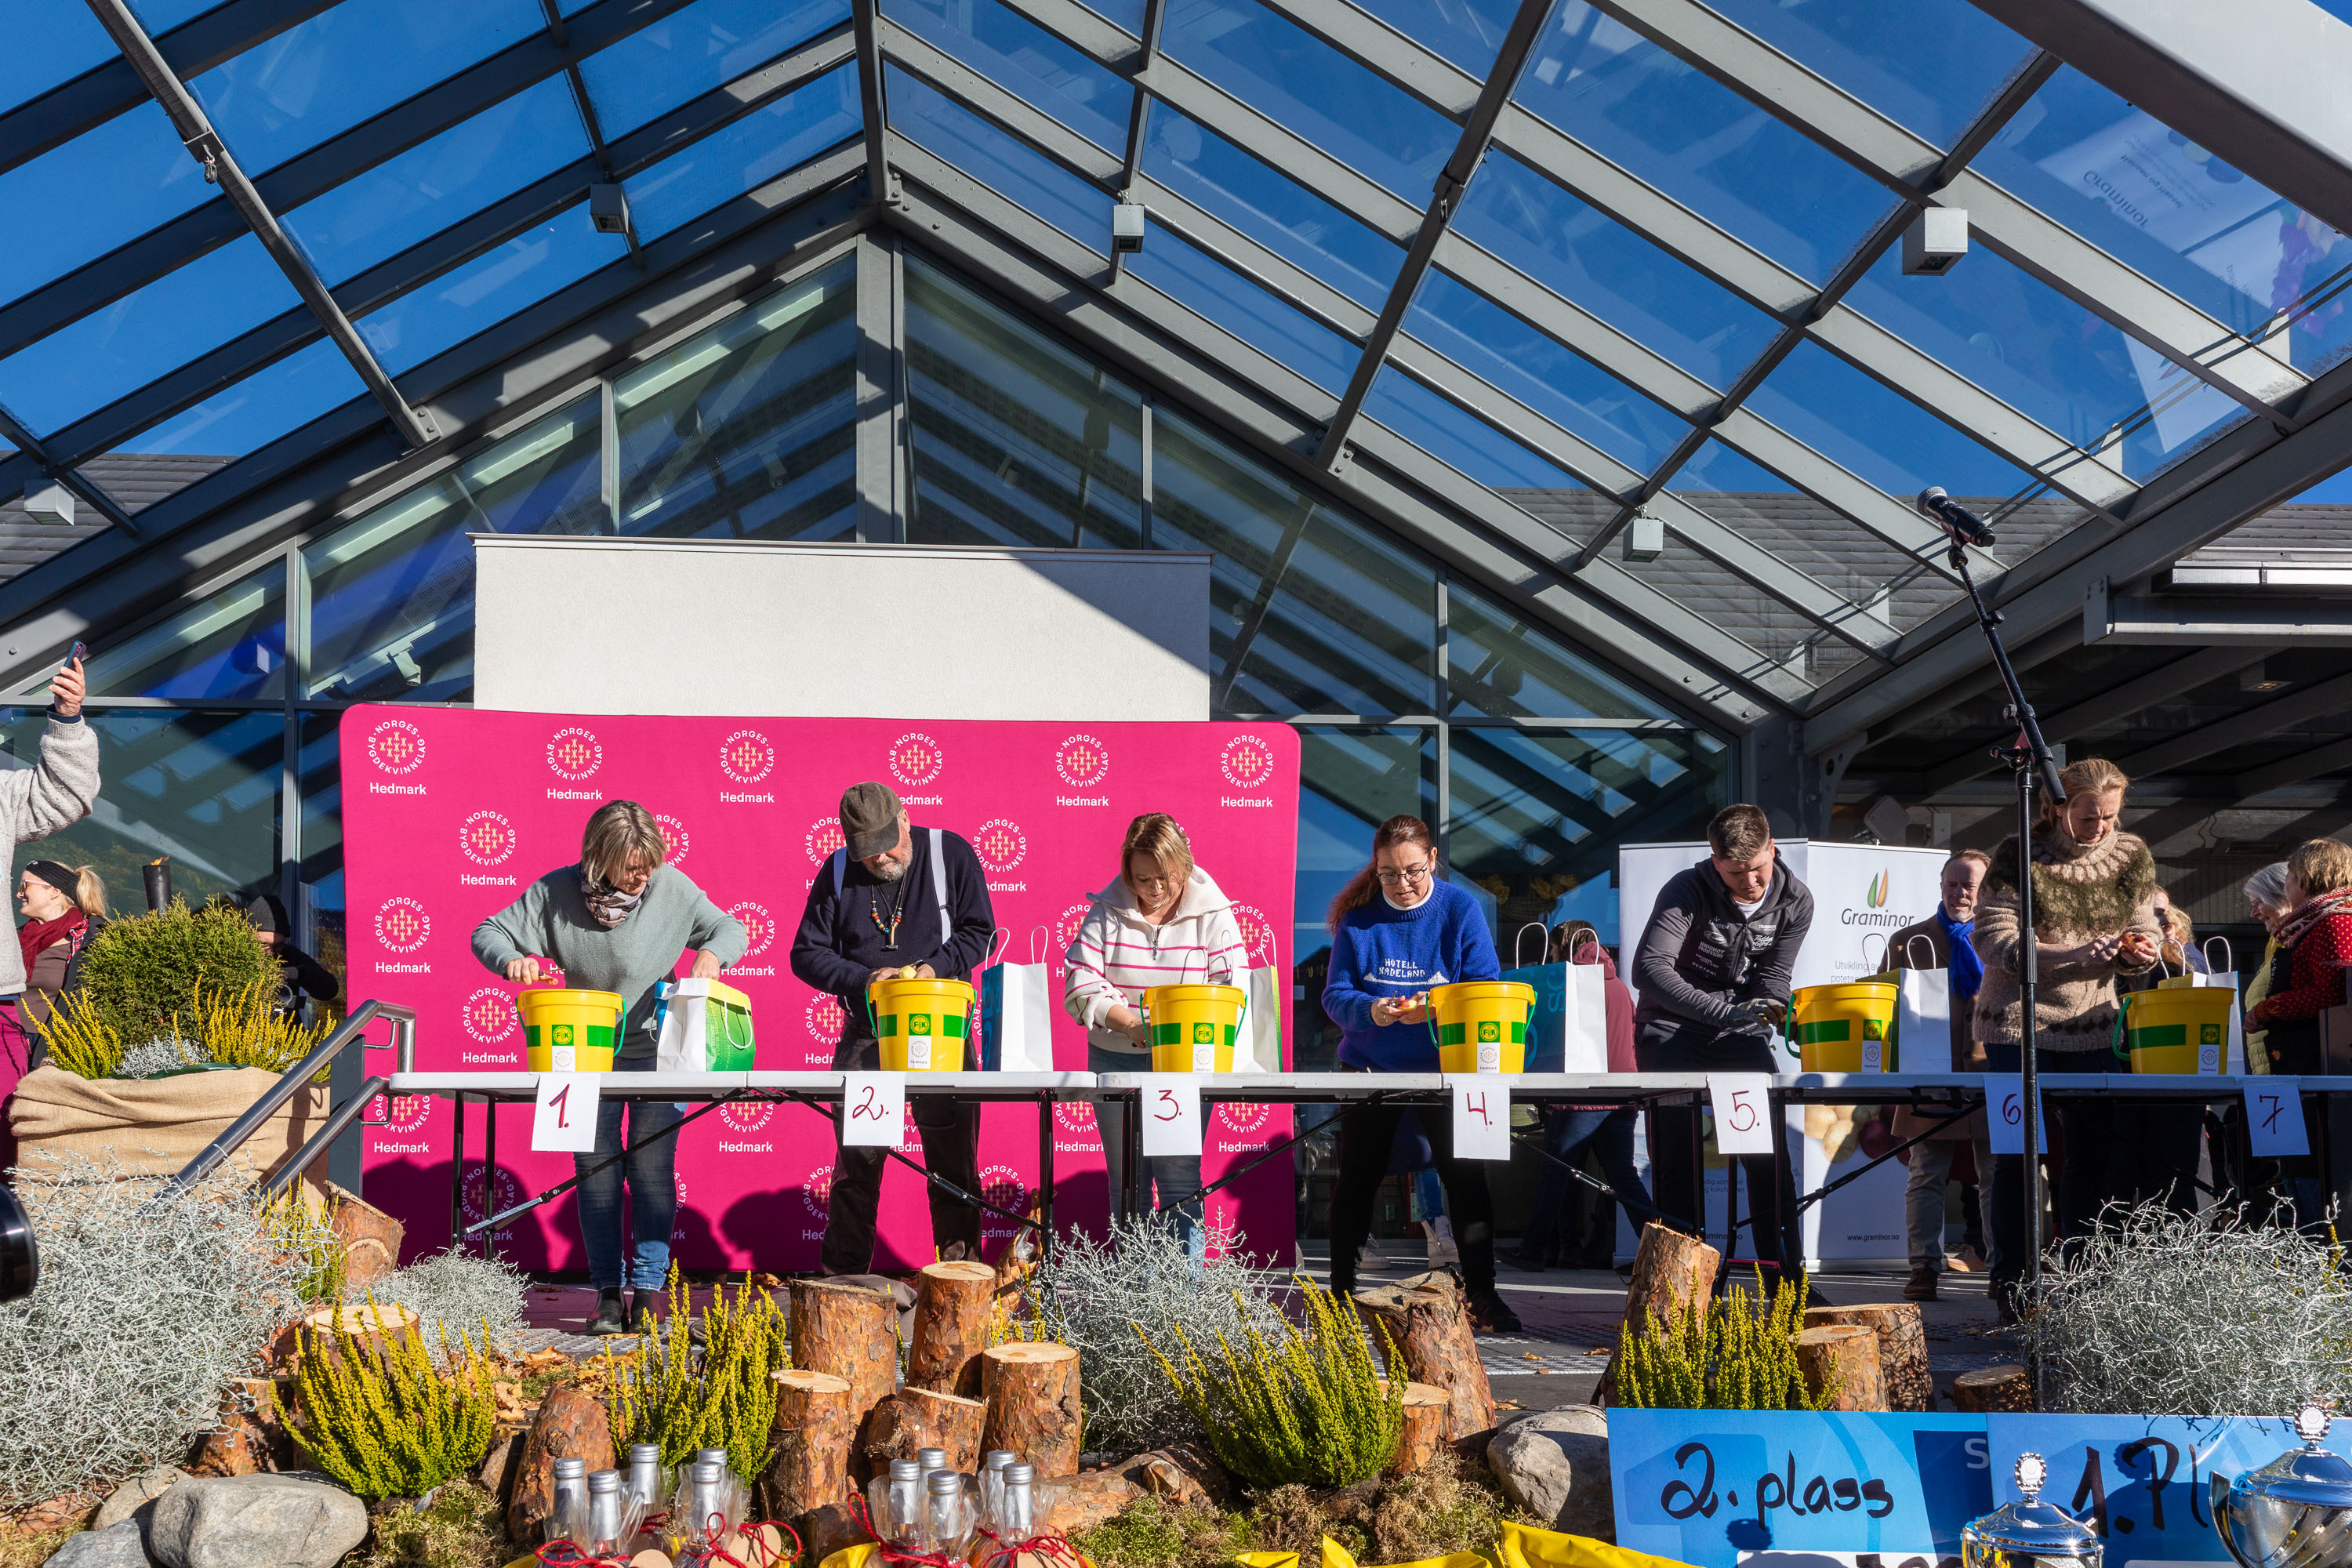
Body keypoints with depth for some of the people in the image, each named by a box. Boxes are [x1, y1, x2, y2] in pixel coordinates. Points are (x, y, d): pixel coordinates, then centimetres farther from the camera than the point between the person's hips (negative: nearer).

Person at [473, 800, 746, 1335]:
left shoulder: (671, 887, -10)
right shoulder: (557, 891, -10)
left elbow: (731, 929, -1)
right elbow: (488, 933, -4)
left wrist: (711, 954, -24)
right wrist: (512, 960, -26)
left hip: (656, 1050, -1)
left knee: (652, 1170, -3)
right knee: (597, 1172, 2)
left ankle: (648, 1290, 3)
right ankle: (608, 1293, 9)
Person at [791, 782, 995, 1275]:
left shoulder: (949, 853, 0)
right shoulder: (838, 871, 3)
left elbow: (980, 931, 3)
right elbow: (807, 953, 6)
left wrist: (933, 968, -13)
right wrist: (863, 979, -10)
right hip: (865, 1036, 1)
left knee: (953, 1160, 2)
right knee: (856, 1162, 3)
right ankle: (842, 1279, 11)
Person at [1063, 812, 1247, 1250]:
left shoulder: (1212, 914, 0)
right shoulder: (1107, 913, 2)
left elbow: (1233, 988, -5)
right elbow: (1080, 985, -4)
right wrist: (1131, 1025, -17)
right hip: (1115, 1061, 2)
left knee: (1179, 1177, -6)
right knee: (1127, 1181, 6)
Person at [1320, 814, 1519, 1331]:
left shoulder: (1460, 910, -7)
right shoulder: (1359, 916, -5)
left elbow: (1486, 989, -10)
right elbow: (1335, 995, -6)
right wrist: (1370, 1011, -27)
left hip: (1444, 1067, -1)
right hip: (1371, 1068, 1)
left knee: (1465, 1175, -5)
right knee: (1357, 1178, 8)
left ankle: (1481, 1293, 5)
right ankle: (1340, 1290, 21)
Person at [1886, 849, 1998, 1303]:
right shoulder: (1908, 941, 12)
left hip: (1991, 1071, 0)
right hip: (1930, 1074, 0)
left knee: (2000, 1177, 3)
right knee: (1926, 1176, 1)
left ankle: (2006, 1267, 10)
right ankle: (1924, 1267, 6)